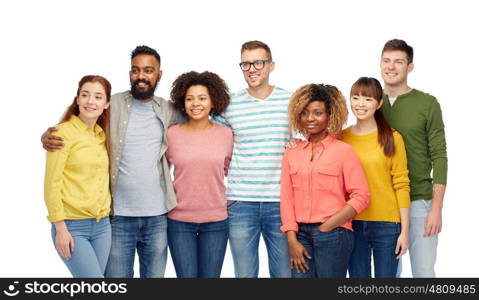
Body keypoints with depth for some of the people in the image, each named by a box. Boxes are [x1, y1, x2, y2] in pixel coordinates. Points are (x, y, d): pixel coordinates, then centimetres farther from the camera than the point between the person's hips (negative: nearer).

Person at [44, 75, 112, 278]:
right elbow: (51, 184, -11)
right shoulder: (63, 133, -9)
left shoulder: (102, 134, 10)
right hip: (72, 226, -6)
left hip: (102, 225, 6)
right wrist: (60, 228, -15)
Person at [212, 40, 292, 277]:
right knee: (244, 274, 8)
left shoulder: (291, 102, 4)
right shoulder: (229, 105, 4)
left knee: (285, 273, 6)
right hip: (241, 202, 0)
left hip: (280, 202, 0)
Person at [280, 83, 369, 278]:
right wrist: (292, 240, -3)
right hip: (300, 233, 3)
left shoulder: (344, 151, -1)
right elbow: (287, 198, 6)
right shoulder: (292, 153, 10)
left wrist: (326, 227, -9)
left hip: (333, 234, -3)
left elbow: (361, 196, -6)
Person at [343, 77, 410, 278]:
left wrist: (405, 230, -6)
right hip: (352, 223, 2)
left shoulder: (392, 138, -2)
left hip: (386, 224, -2)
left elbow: (402, 186, -3)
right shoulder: (340, 137, 5)